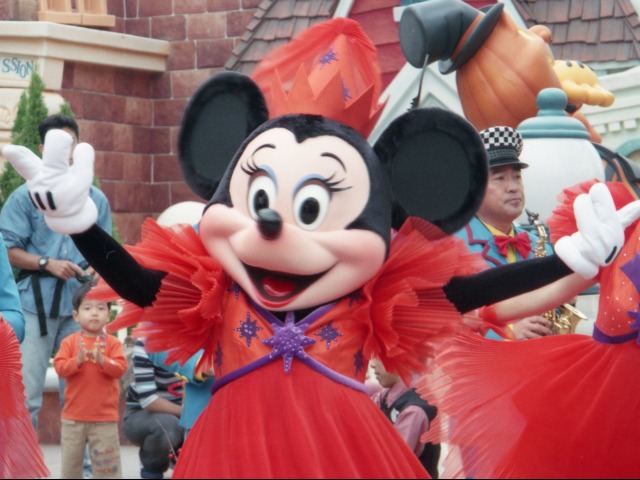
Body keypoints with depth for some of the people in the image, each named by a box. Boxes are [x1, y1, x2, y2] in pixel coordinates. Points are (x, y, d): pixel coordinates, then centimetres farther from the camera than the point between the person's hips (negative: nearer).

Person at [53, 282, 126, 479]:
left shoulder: (113, 343, 0)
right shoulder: (70, 342, 1)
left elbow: (120, 368, -10)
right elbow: (59, 367, -7)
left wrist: (102, 360, -26)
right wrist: (78, 360, -23)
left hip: (105, 417, -1)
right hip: (73, 416, 1)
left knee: (107, 463, 2)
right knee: (70, 461, 11)